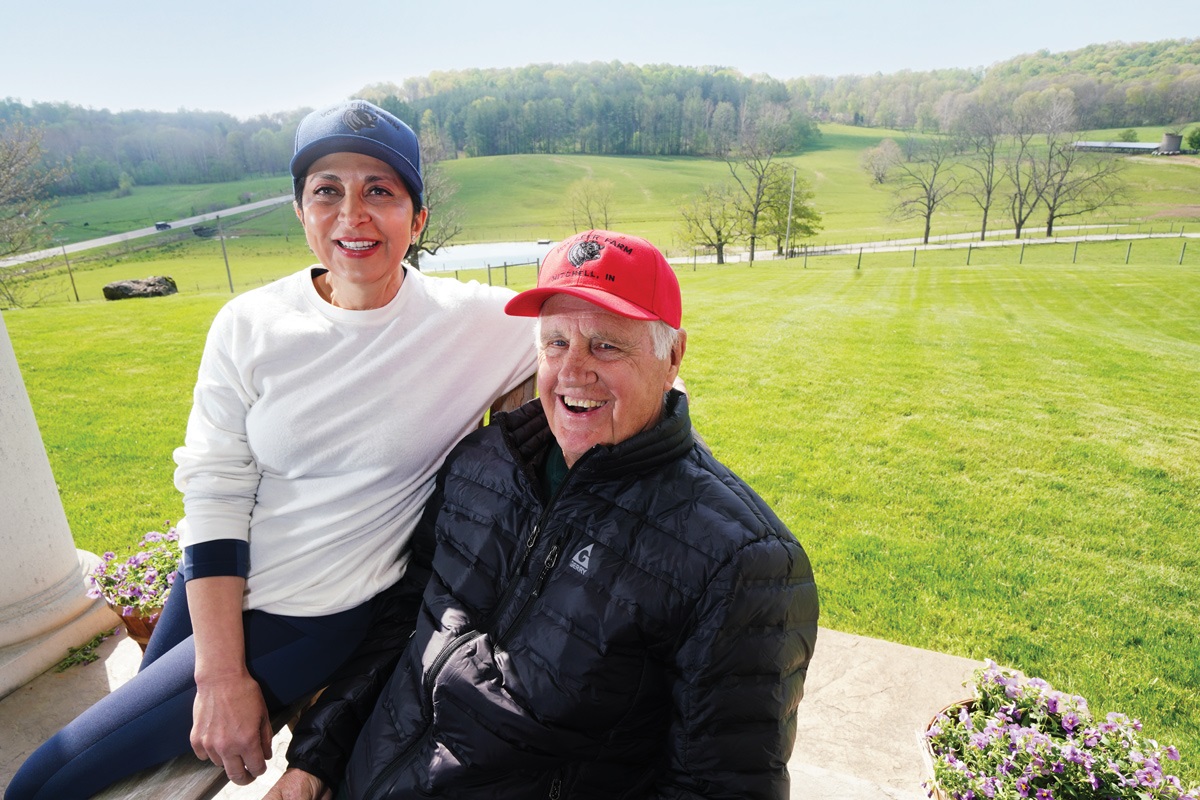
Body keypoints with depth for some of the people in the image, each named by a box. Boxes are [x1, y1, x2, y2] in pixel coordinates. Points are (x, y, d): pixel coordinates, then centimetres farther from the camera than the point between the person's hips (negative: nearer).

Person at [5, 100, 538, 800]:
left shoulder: (471, 323, -16)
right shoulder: (250, 327, -9)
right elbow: (215, 494, -9)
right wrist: (221, 676, -12)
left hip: (319, 619, -4)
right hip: (217, 588, 4)